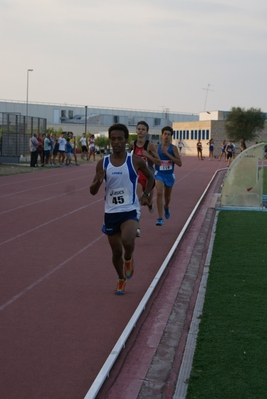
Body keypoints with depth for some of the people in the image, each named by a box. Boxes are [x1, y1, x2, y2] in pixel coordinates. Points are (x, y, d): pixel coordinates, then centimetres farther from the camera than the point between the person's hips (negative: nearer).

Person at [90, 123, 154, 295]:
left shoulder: (136, 161, -6)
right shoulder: (103, 163, -1)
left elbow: (150, 177, 13)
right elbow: (93, 191, 2)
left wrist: (146, 194, -3)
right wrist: (99, 181, -20)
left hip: (130, 210, -3)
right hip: (111, 212, 3)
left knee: (127, 241, -29)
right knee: (116, 251, 11)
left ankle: (129, 259, 7)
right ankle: (121, 279, 38)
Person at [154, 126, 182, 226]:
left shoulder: (173, 148, -8)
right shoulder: (157, 147, -6)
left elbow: (179, 163, -17)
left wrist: (167, 153, -22)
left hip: (169, 175, 1)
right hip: (159, 174, -1)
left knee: (167, 196, 20)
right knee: (159, 193, -24)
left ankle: (166, 207, 56)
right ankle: (160, 218, -21)